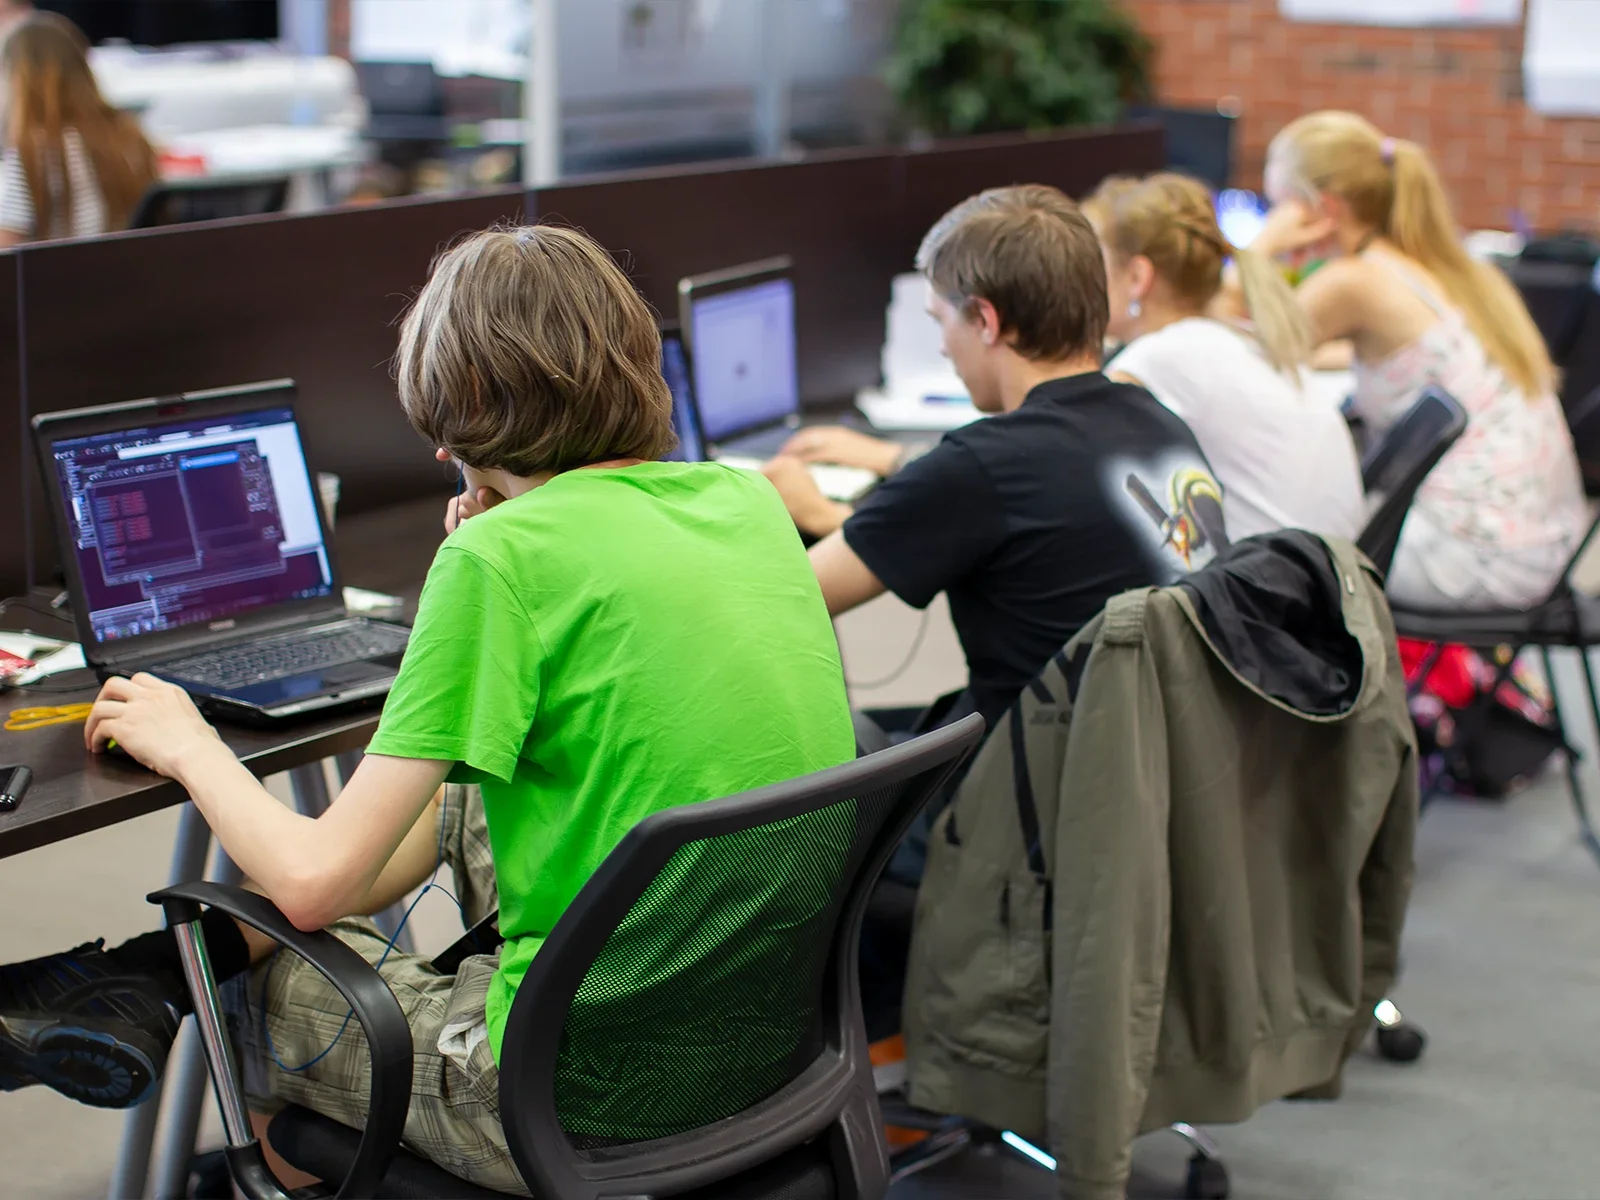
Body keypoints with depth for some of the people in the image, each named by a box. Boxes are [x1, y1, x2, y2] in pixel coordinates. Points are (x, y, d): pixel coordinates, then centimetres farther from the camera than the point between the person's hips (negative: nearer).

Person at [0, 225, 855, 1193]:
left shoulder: (502, 557, -18)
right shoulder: (747, 496, 3)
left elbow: (315, 882, -16)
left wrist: (188, 747, 2)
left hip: (596, 1110, -7)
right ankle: (136, 982, 24)